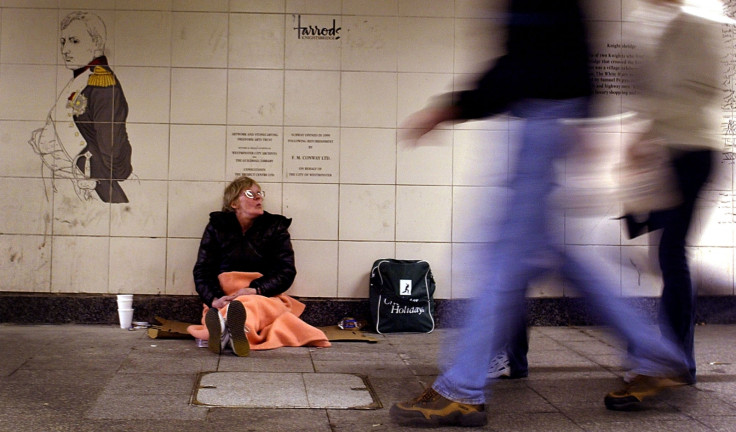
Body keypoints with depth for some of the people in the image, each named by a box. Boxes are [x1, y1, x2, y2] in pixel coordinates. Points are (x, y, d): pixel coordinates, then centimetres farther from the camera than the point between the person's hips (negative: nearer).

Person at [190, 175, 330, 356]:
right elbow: (202, 271, 6)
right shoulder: (217, 227, 15)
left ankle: (225, 329, -72)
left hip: (264, 296, -1)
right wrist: (214, 298, -17)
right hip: (224, 298, 1)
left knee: (254, 306, -40)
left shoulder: (275, 227, 14)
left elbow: (287, 272, 4)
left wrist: (255, 289, -16)